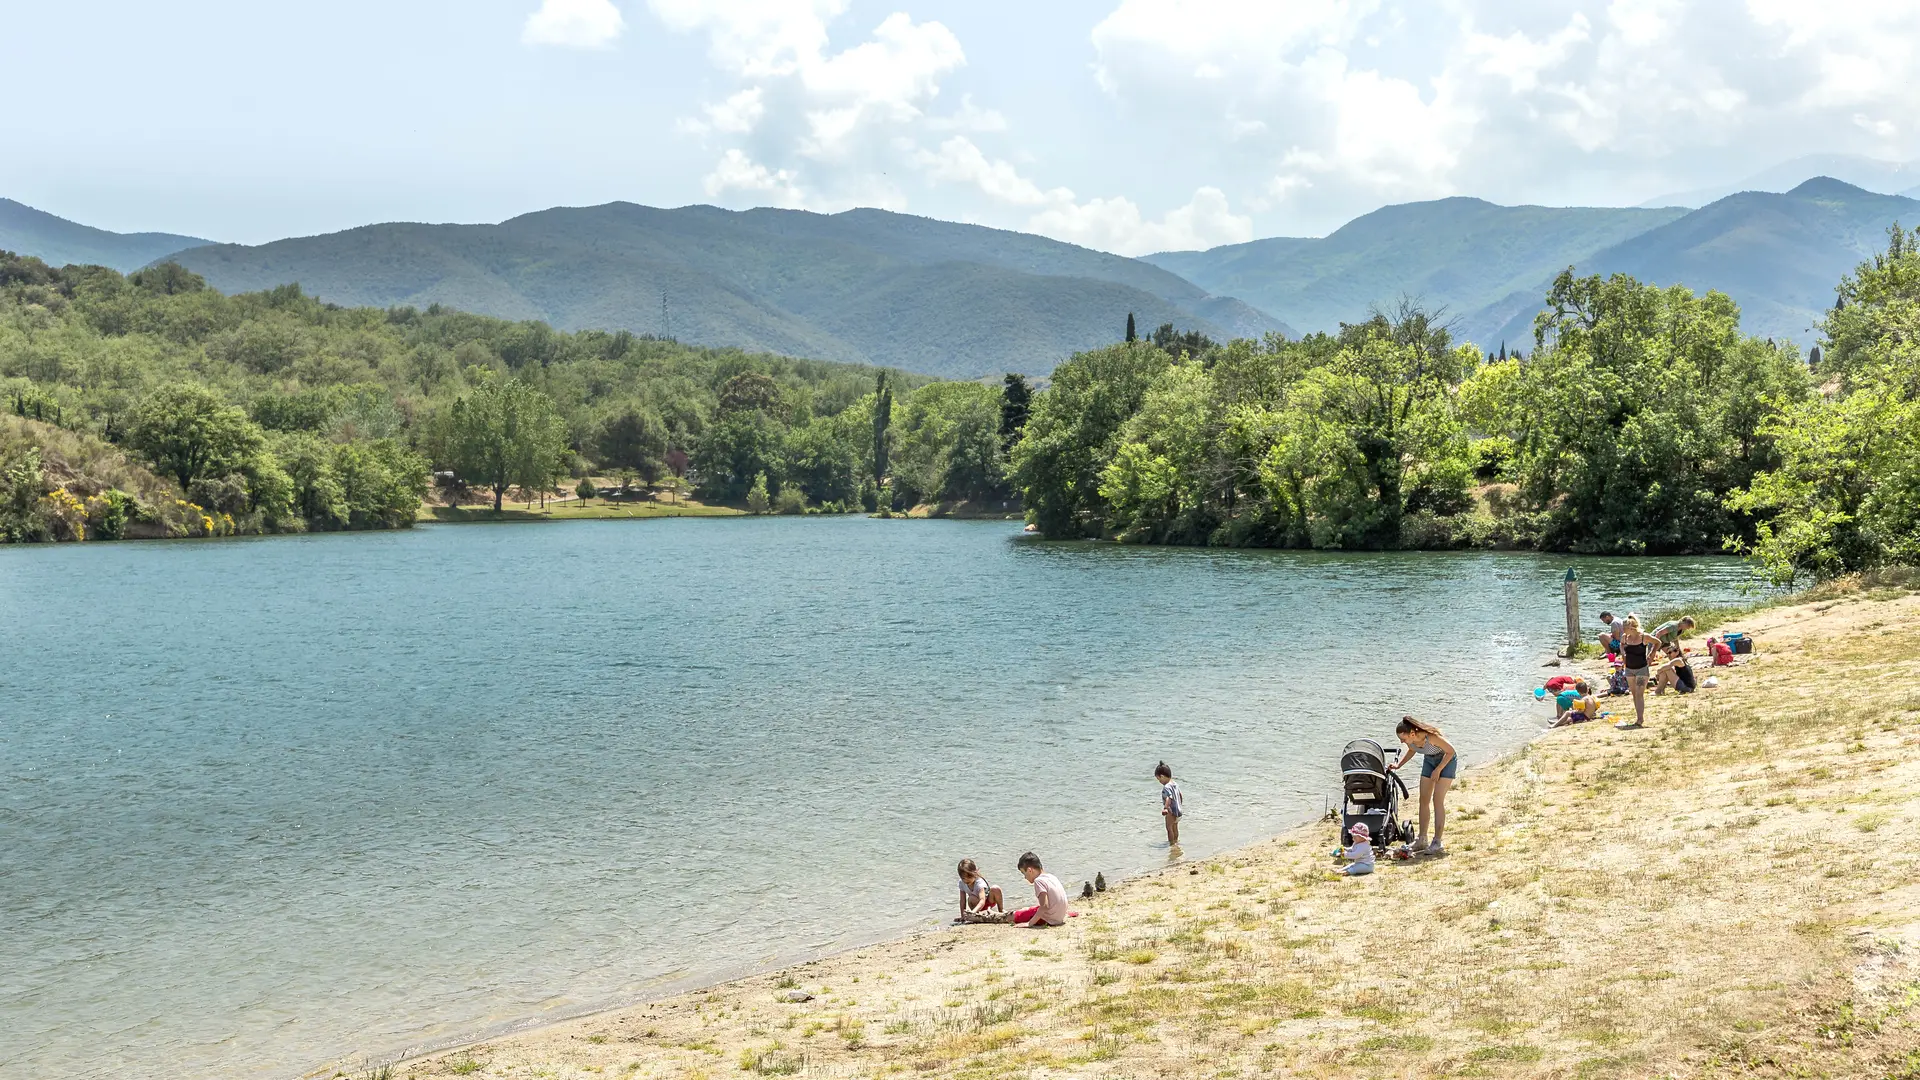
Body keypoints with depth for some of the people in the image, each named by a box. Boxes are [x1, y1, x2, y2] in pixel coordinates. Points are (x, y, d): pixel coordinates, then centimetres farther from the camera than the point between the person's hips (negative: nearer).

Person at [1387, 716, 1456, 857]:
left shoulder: (1430, 737, -38)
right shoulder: (1410, 741, -19)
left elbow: (1450, 751, -23)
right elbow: (1411, 750, 6)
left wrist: (1438, 770, -20)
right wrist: (1398, 764, -8)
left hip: (1447, 760, -7)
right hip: (1429, 760, 7)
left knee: (1437, 800, -13)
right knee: (1424, 800, 4)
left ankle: (1437, 844, -11)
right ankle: (1422, 841, 10)